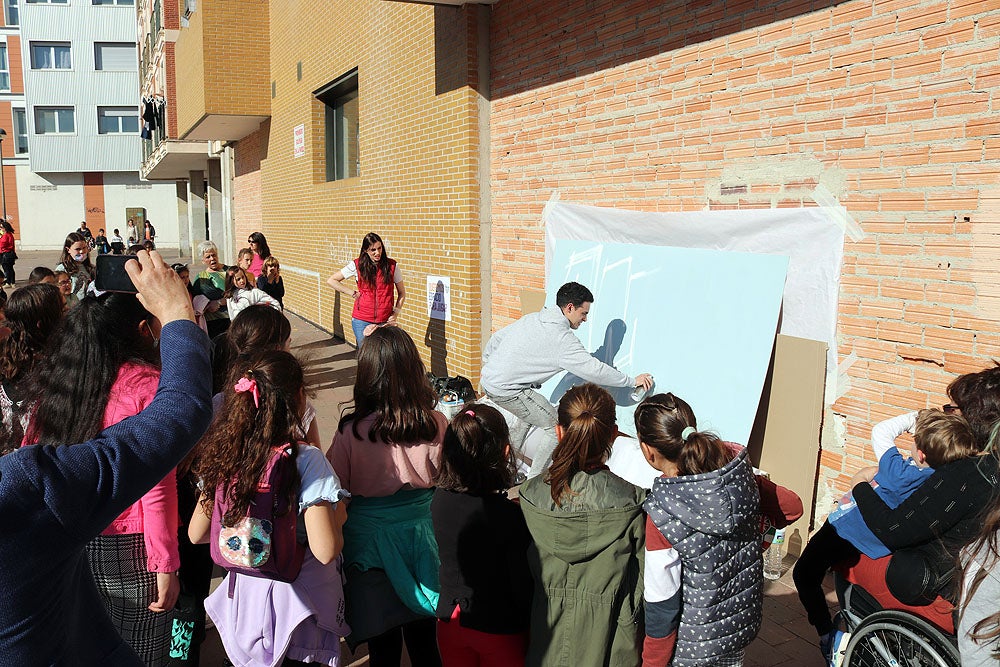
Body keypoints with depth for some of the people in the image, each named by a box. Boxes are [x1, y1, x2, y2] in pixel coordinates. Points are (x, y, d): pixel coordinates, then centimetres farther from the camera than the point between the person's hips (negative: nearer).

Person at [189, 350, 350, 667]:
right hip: (298, 602, -5)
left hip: (243, 593, 5)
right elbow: (326, 551, -27)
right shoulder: (305, 460, -24)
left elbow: (196, 534, 3)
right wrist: (338, 515, -8)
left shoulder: (222, 454, -7)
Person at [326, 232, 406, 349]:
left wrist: (395, 313, -1)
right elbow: (331, 280, 5)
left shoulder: (392, 266, 1)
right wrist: (353, 293, -1)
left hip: (385, 321, 0)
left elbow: (402, 293, 11)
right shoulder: (357, 265, -1)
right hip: (362, 321, 0)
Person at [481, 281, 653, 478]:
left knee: (530, 414, 31)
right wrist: (633, 381, -6)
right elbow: (595, 370, -16)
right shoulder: (562, 339, -16)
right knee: (559, 427, -2)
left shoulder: (531, 318, 10)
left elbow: (496, 338, 19)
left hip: (489, 379, 9)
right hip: (507, 390, -9)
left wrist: (487, 363, 37)